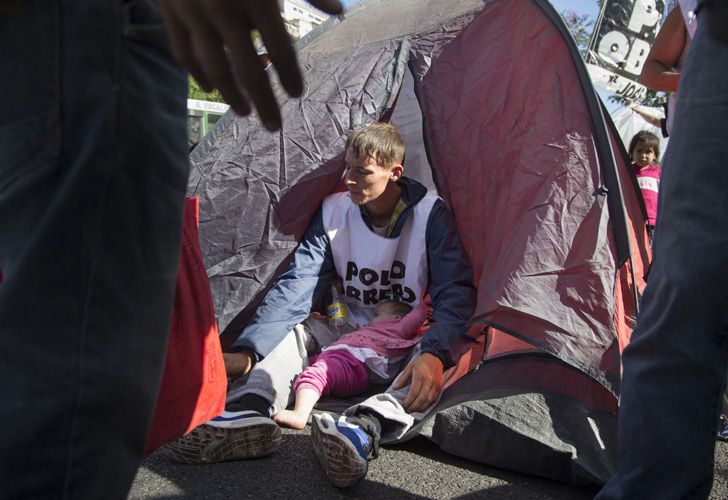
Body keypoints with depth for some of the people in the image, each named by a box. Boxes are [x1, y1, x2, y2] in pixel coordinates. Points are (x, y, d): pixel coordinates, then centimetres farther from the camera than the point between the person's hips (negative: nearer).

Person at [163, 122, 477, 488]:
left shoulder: (432, 214, -16)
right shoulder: (334, 211, -6)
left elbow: (456, 296, -23)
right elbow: (295, 288, -14)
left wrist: (434, 354, -44)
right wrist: (247, 354, -27)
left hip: (412, 347, -4)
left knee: (447, 357, -35)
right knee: (290, 329, -14)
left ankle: (367, 426, -56)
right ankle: (251, 413, -40)